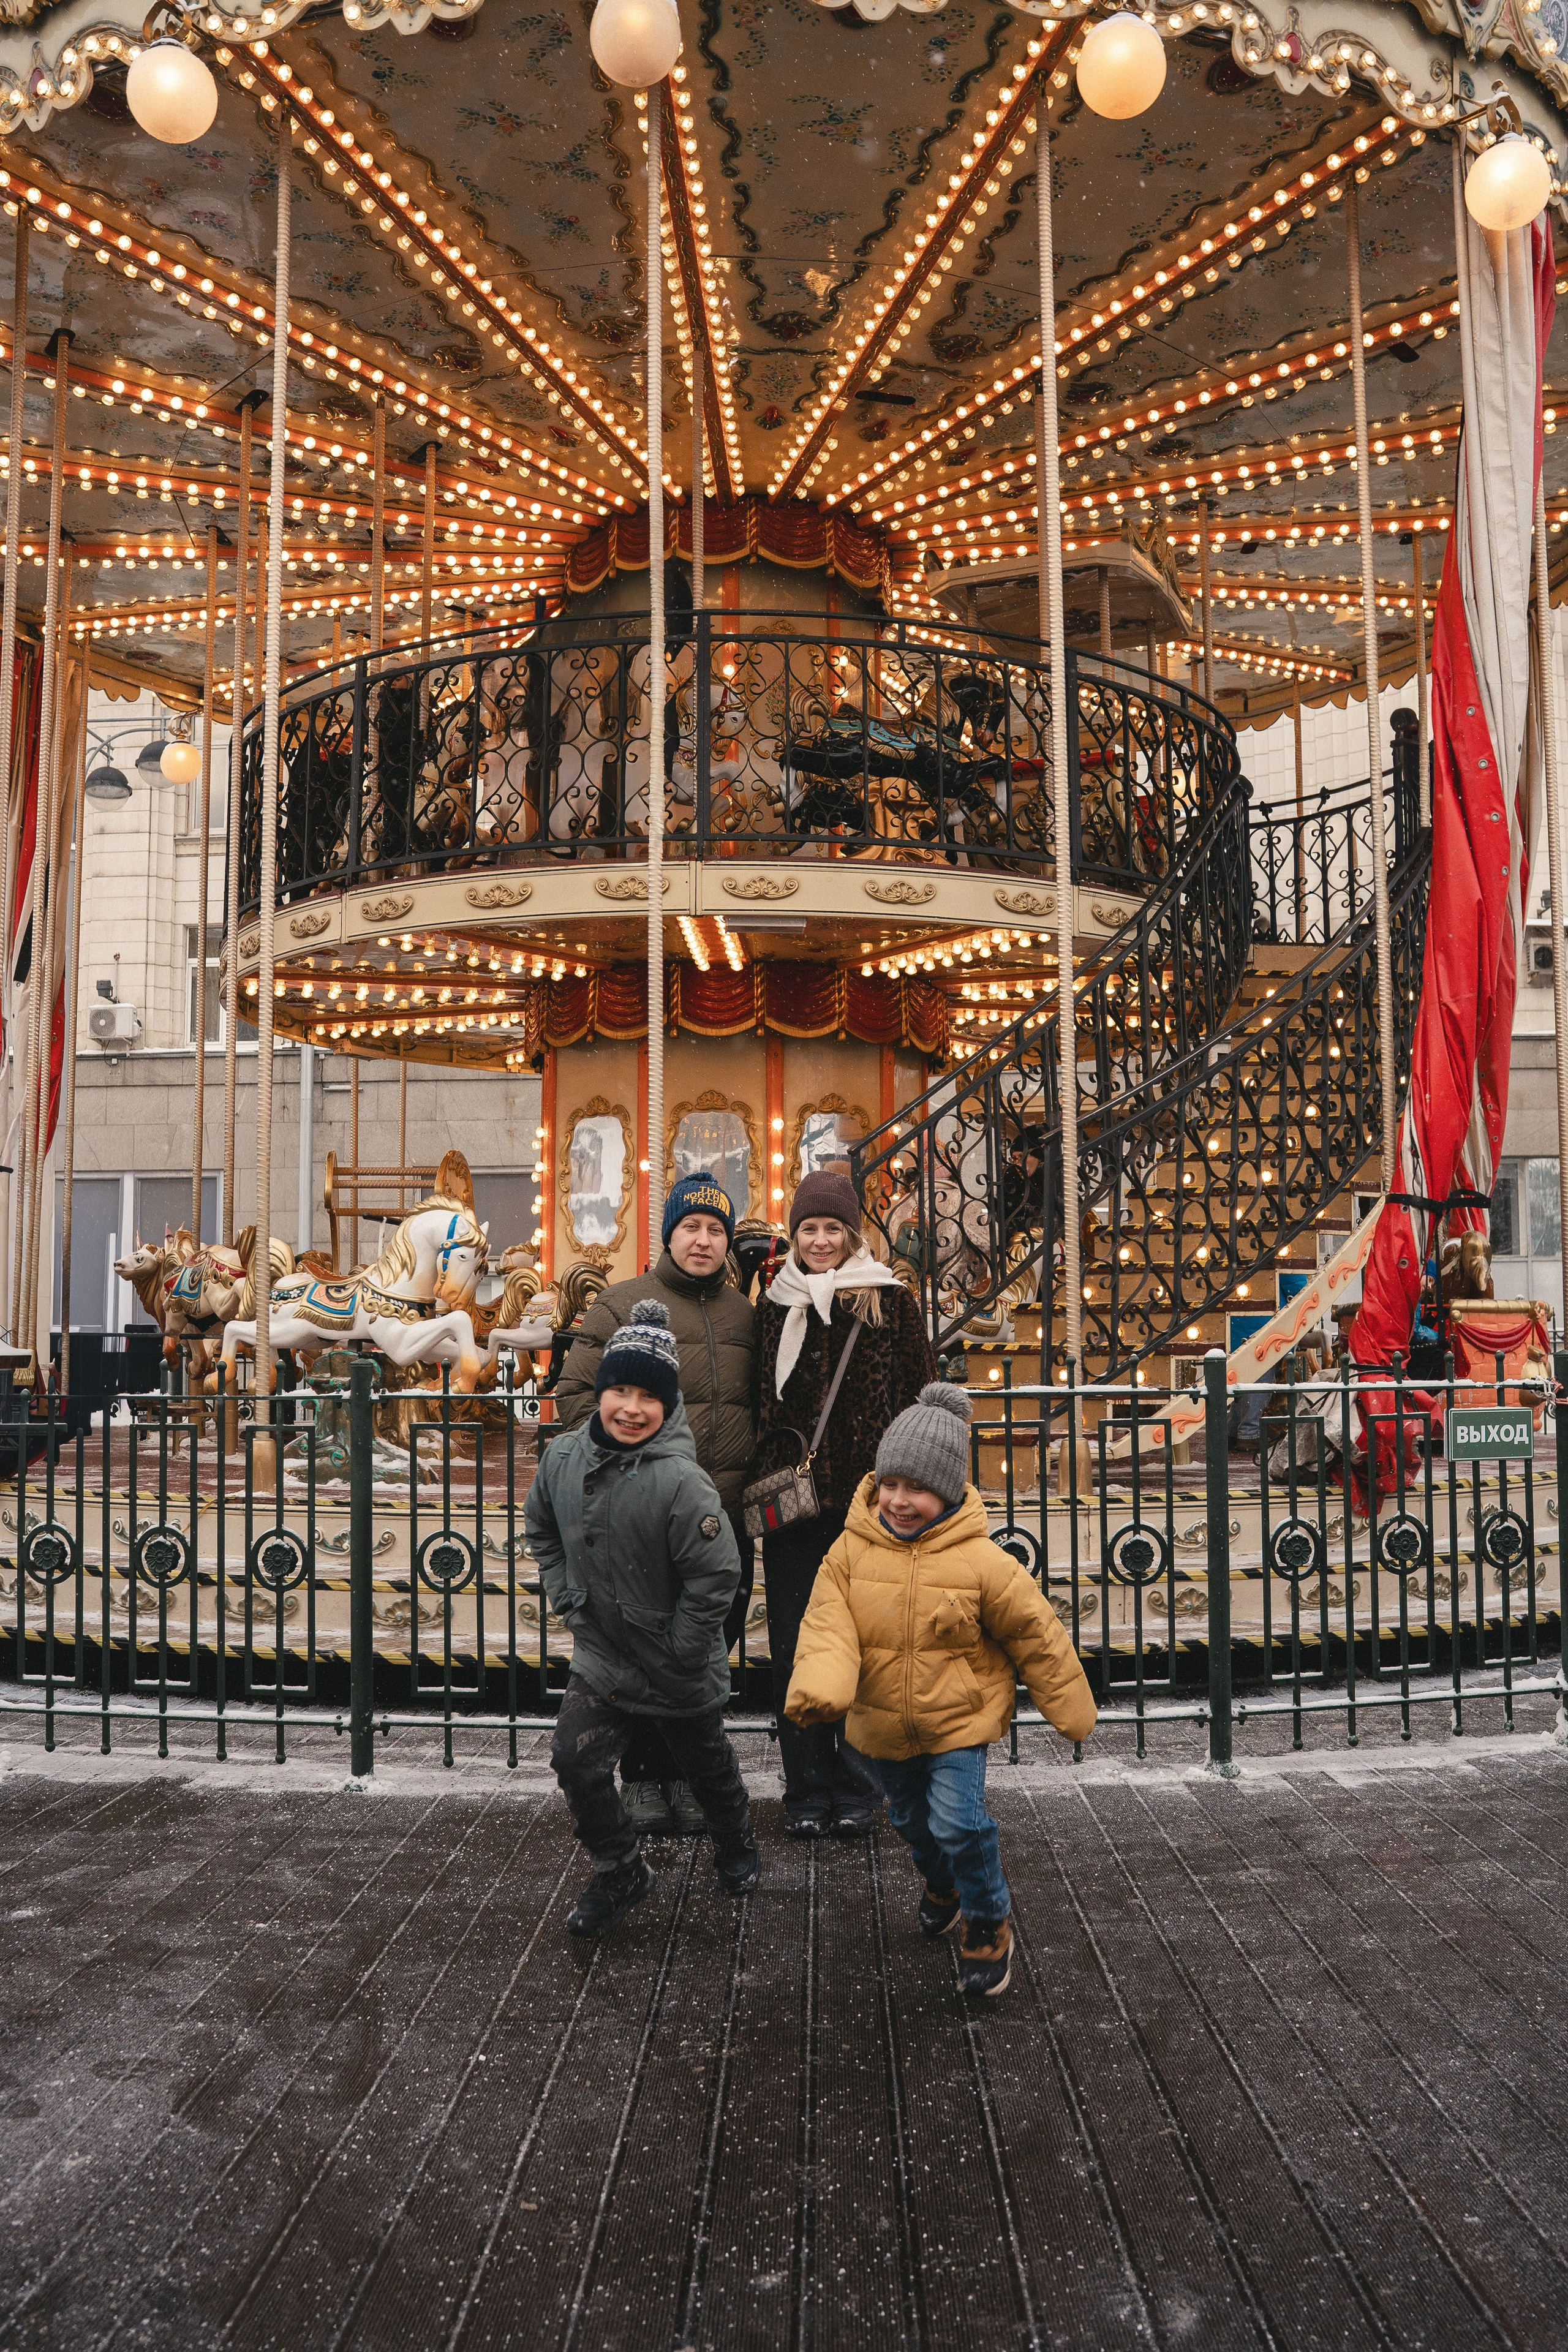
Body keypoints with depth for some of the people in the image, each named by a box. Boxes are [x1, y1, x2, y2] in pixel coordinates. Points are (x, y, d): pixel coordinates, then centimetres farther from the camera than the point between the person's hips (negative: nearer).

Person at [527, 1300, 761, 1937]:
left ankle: (737, 1852, 48)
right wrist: (565, 1598, 4)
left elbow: (716, 1575, -24)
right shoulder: (564, 1458, -10)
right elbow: (541, 1528, 11)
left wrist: (679, 1654, -17)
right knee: (575, 1762, -4)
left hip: (679, 1671, -4)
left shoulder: (680, 1481, -28)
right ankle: (621, 1872, 21)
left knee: (708, 1770, 17)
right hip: (600, 1658, 4)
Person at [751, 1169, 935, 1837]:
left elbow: (919, 1399, 2)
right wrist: (764, 1482, 3)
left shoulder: (890, 1302, 3)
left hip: (869, 1501, -2)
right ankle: (808, 1789, 20)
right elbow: (759, 1405, 11)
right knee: (795, 1648, 6)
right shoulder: (774, 1309, 10)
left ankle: (858, 1789, 19)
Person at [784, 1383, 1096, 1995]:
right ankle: (941, 1883, 55)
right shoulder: (851, 1551, -14)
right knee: (912, 1819, 23)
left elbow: (1036, 1634, -8)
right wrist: (818, 1688, -41)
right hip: (882, 1722, 4)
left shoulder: (980, 1561, -19)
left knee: (959, 1823, -13)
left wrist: (1071, 1710, 0)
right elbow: (827, 1627, -20)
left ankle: (988, 1922, 15)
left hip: (958, 1719, -3)